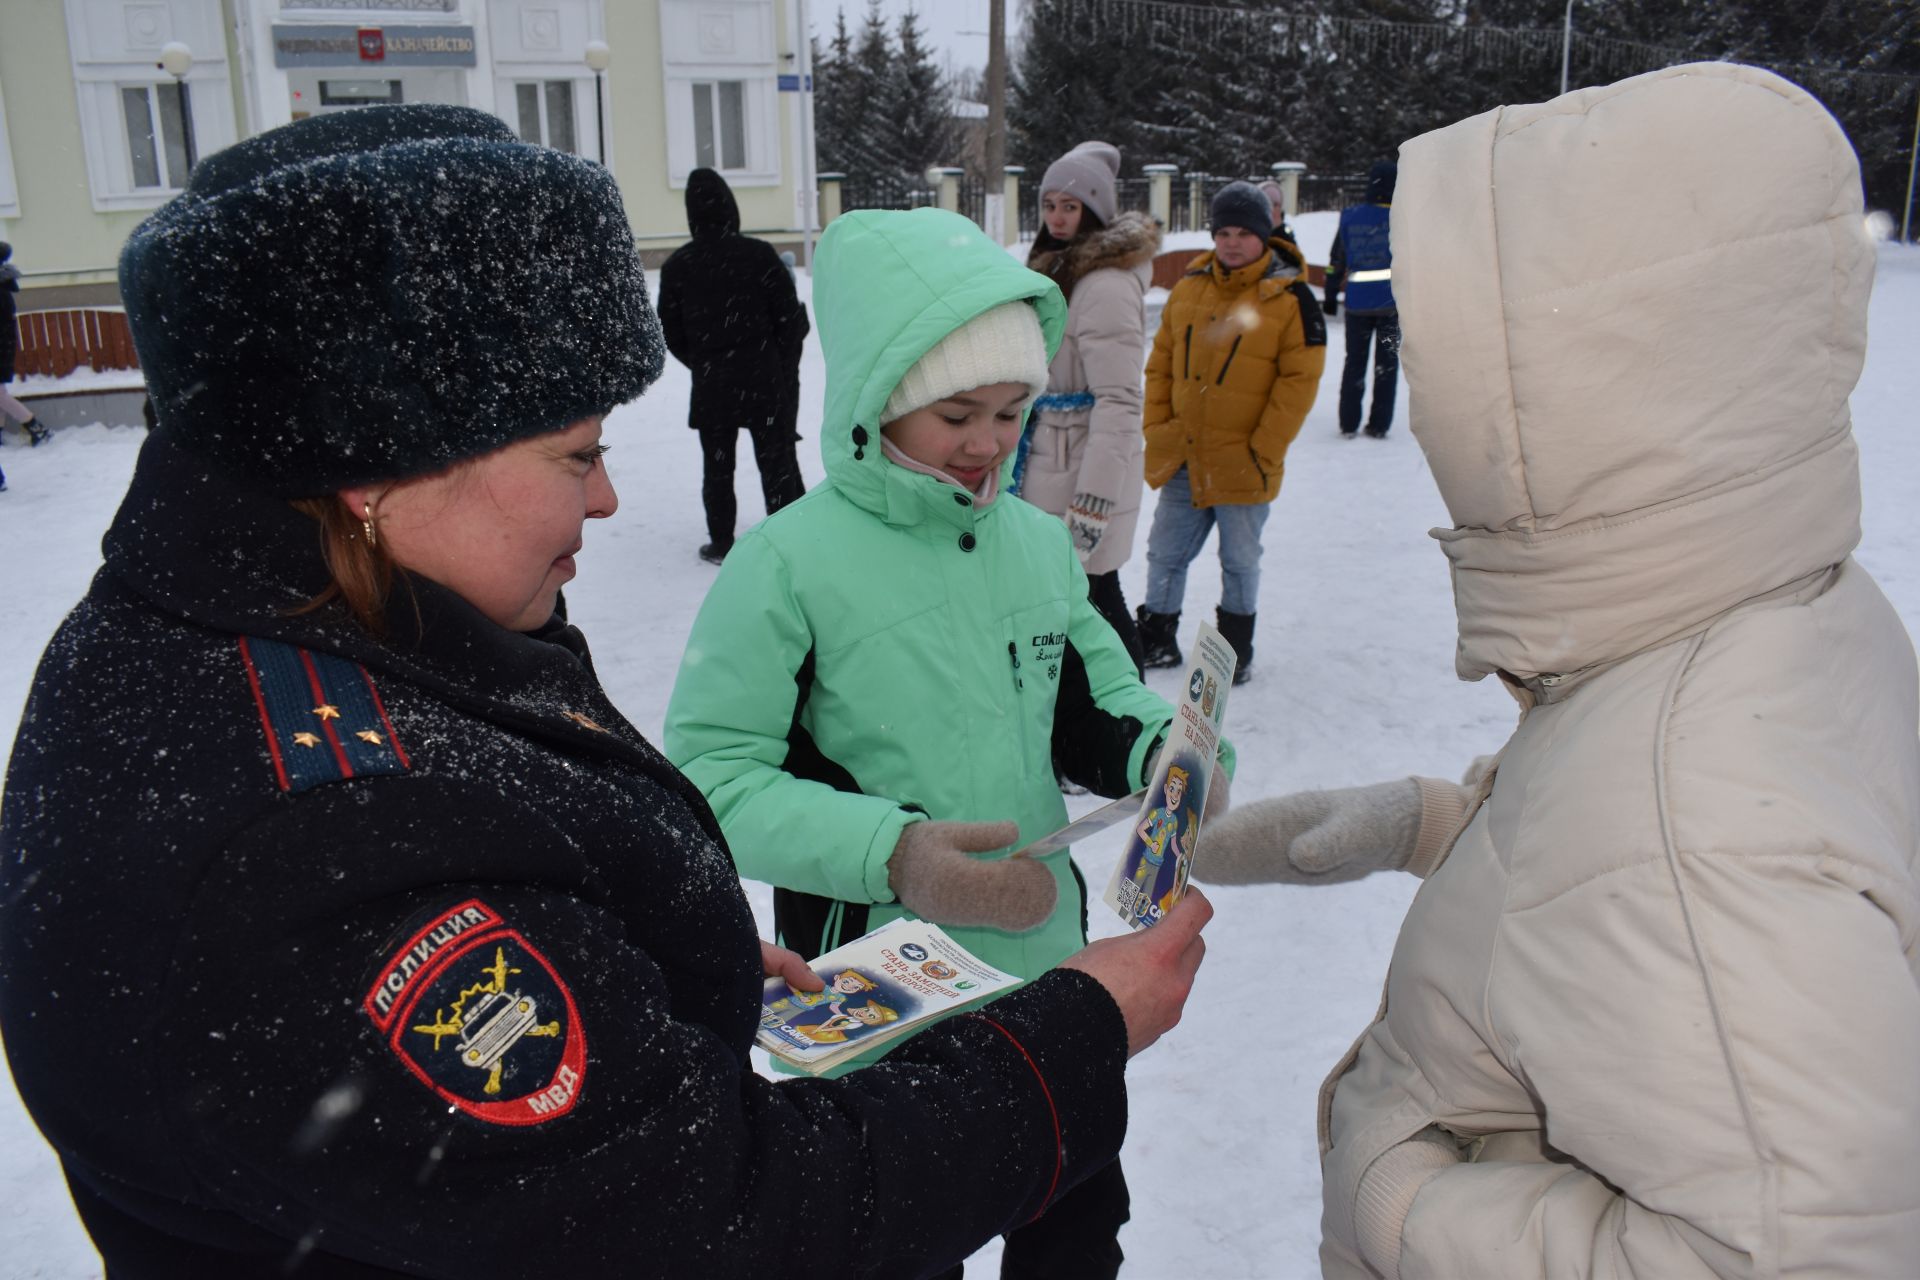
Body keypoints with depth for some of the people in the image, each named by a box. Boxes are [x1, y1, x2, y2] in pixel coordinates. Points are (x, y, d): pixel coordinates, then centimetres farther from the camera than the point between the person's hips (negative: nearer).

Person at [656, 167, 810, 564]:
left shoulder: (677, 265, -3)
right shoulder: (759, 255, -9)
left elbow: (671, 333, 2)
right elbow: (789, 317, -6)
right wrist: (782, 366, 8)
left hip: (711, 383, 2)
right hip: (765, 378, -1)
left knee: (717, 464, 13)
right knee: (776, 458, 7)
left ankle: (721, 542, 17)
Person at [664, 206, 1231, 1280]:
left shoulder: (1040, 542, 1)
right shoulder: (791, 562, -16)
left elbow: (1092, 707, 11)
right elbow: (708, 772, -16)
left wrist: (1159, 752, -11)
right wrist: (886, 853, -28)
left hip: (1048, 968, 5)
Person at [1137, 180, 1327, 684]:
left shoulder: (1290, 298, -8)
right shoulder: (1189, 287, 5)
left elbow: (1299, 381, -10)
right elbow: (1160, 364, 11)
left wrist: (1263, 451, -13)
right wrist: (1155, 431, 3)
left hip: (1242, 465, -4)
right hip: (1182, 457, 4)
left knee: (1239, 561, 10)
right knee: (1164, 553, 12)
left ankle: (1235, 650, 26)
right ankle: (1155, 638, 29)